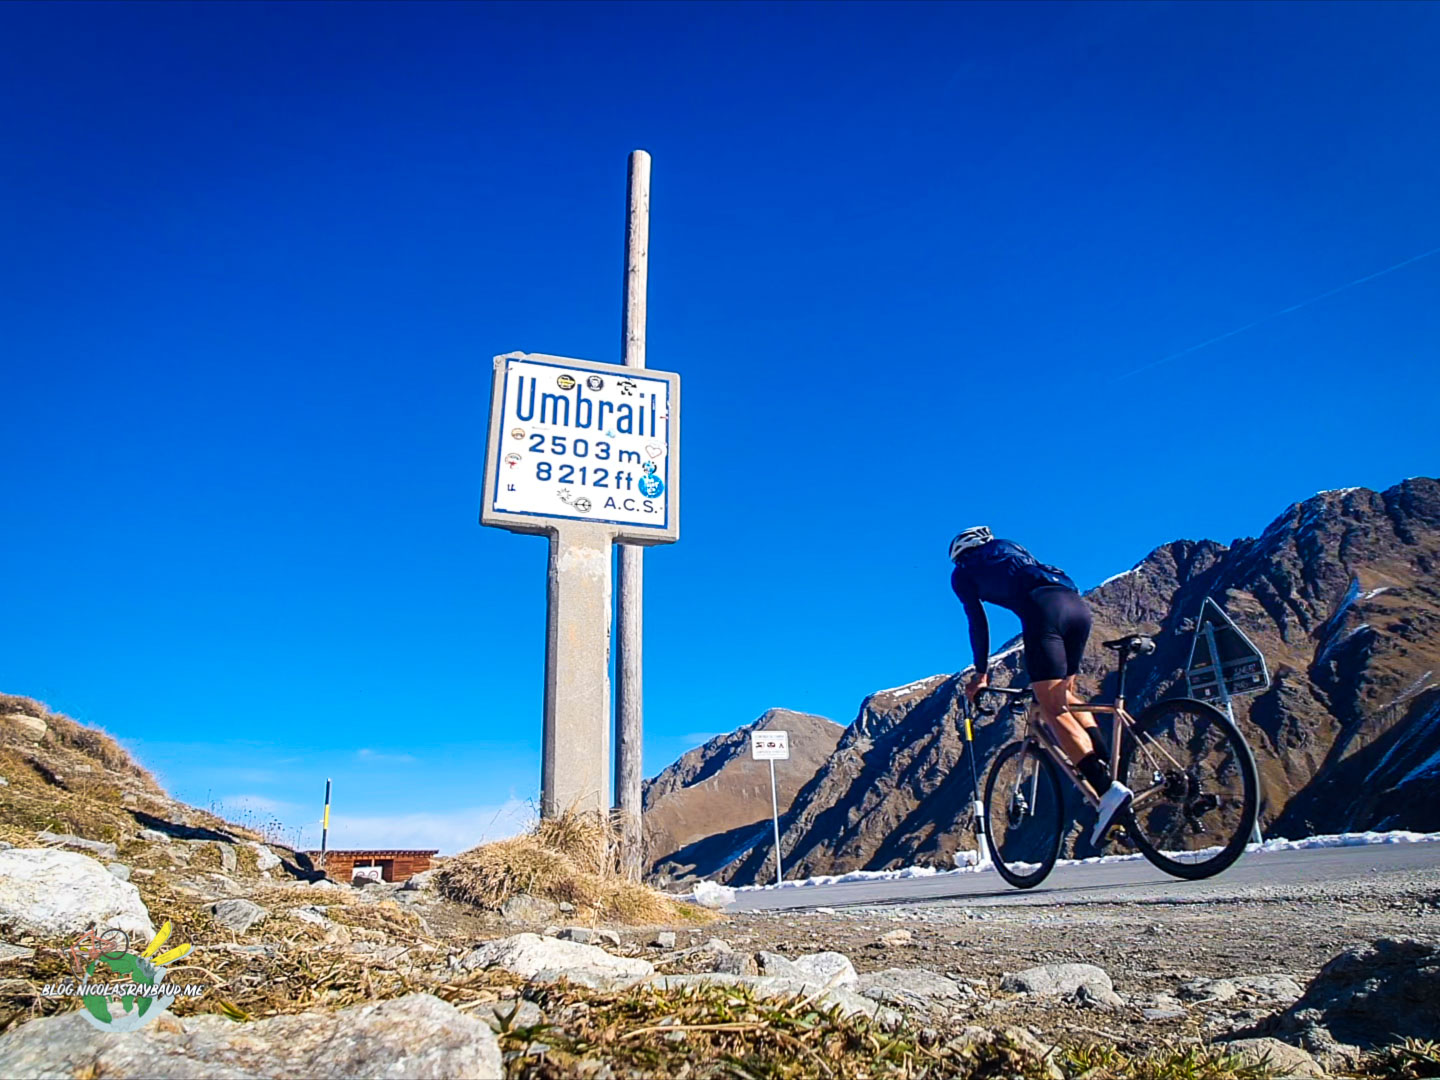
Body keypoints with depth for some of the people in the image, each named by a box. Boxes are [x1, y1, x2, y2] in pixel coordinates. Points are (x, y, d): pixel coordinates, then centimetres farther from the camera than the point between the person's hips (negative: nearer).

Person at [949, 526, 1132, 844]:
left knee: (1052, 709, -7)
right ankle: (1108, 765, 7)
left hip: (1043, 609, -7)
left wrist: (981, 672, 21)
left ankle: (1108, 789, -22)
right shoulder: (1010, 547, 38)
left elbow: (978, 623, 13)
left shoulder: (962, 573, 21)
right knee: (1065, 693, 23)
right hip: (1077, 603, 7)